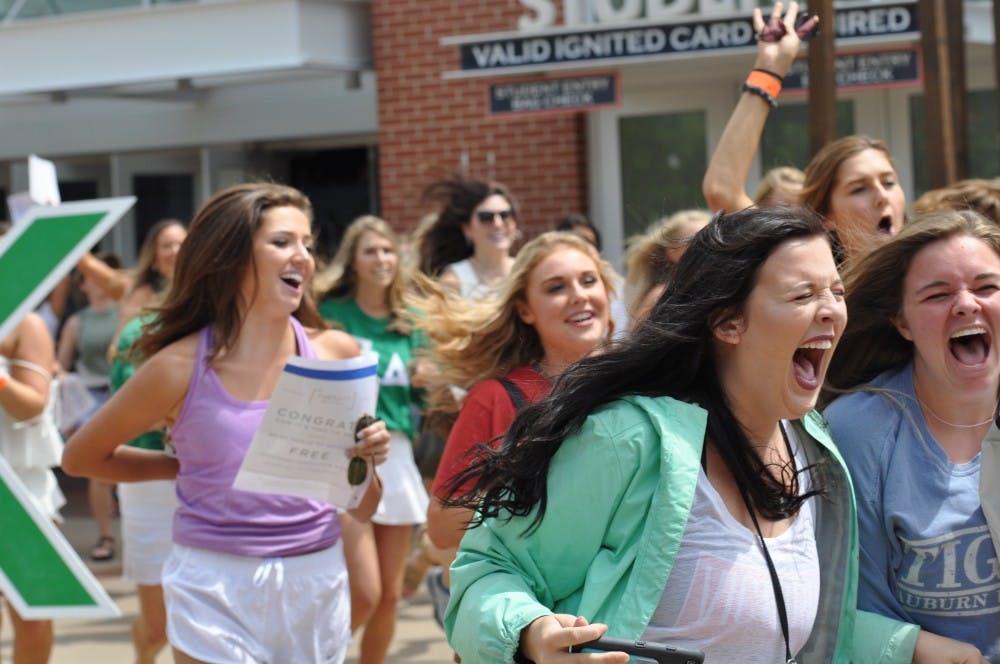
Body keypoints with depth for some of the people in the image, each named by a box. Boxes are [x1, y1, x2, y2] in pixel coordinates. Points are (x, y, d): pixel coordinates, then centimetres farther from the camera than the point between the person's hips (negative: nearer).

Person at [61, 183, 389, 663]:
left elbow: (363, 510, 6)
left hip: (318, 583, 3)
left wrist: (366, 461, -13)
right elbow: (80, 457, 8)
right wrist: (189, 465, 7)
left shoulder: (335, 354, -1)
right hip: (216, 588, -2)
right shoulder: (183, 366, -8)